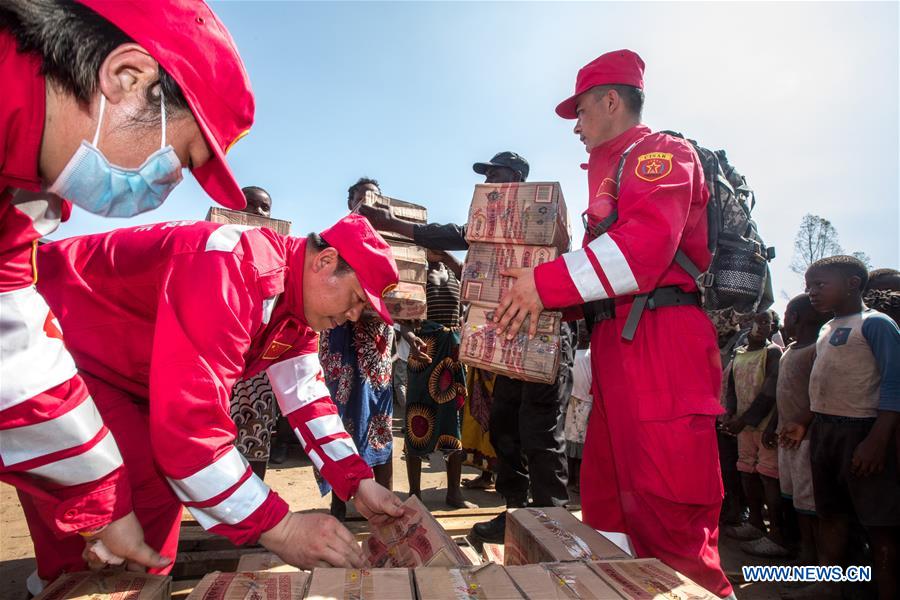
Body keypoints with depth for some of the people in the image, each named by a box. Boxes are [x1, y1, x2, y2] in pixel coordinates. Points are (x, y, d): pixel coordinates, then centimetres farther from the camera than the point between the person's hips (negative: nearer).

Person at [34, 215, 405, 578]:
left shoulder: (299, 299, -3)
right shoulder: (231, 269, -36)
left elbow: (305, 397, -2)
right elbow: (189, 422, -40)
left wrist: (358, 483, -11)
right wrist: (278, 527, -35)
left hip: (126, 373, 9)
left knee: (156, 499, 14)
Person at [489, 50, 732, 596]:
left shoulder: (660, 152, 0)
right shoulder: (613, 173, 27)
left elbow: (644, 247, -19)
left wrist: (546, 283, -18)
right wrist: (547, 298, 13)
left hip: (660, 344, -10)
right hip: (619, 346, 10)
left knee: (669, 521, -8)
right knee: (606, 508, 14)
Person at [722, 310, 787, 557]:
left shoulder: (773, 352, -6)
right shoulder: (738, 354, 14)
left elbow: (771, 391, -14)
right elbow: (732, 386, 14)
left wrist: (744, 419, -15)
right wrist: (730, 414, -3)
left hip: (766, 423, -7)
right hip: (744, 423, 7)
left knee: (769, 475, -7)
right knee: (747, 471, 13)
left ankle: (777, 537, -1)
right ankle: (756, 523, 29)